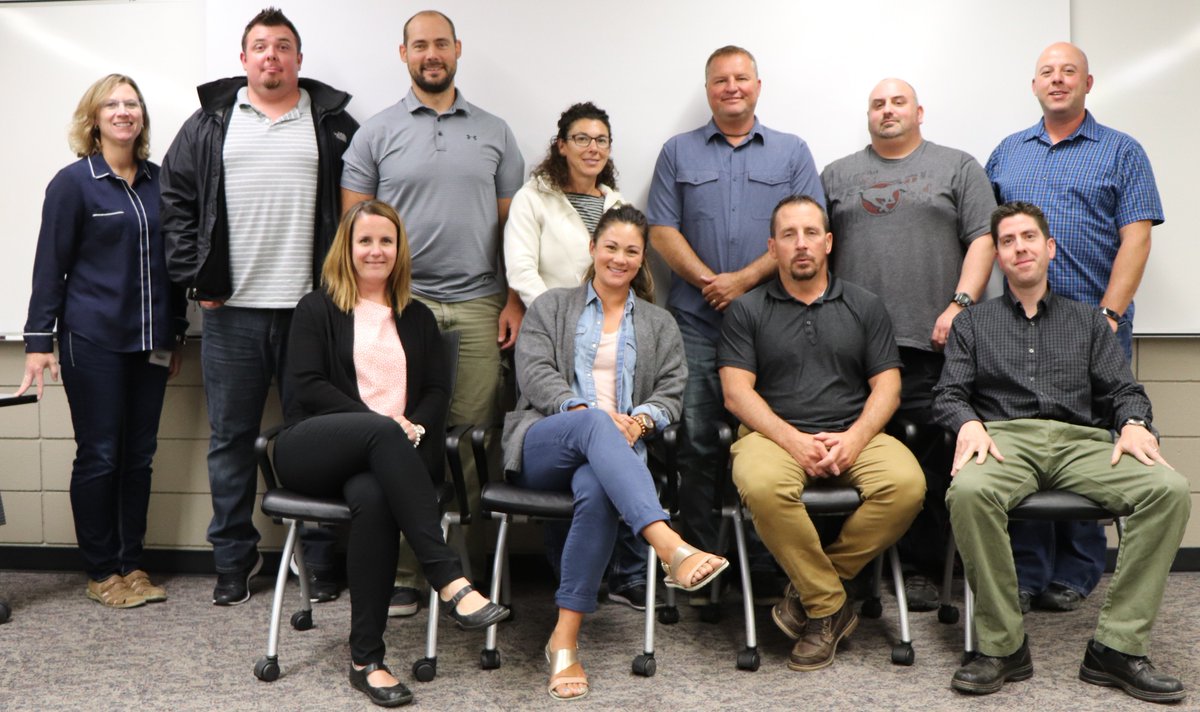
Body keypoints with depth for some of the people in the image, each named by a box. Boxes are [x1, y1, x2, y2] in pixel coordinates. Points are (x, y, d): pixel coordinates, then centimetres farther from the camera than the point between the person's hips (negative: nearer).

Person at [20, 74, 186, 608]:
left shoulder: (159, 181, 9)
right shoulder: (73, 183, -3)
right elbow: (50, 265, -3)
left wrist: (176, 332, 14)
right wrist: (39, 342, -7)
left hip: (150, 340, 4)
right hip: (93, 341, -4)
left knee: (140, 455, 9)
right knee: (99, 456, 2)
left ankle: (132, 564, 20)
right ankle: (101, 572, 14)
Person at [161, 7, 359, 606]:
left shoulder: (334, 123, 7)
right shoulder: (209, 123, 10)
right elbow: (177, 201, 9)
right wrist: (195, 277, 0)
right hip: (232, 310, 2)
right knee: (231, 437, 8)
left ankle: (321, 560, 16)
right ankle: (233, 558, 21)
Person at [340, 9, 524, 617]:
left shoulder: (494, 133, 13)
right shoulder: (376, 134, 7)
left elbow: (512, 224, 11)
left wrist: (514, 300, 2)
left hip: (477, 306, 1)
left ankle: (473, 568, 12)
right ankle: (401, 569, 10)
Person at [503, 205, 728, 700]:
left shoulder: (659, 325, 25)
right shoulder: (550, 307, 20)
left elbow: (670, 395, 13)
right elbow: (534, 373, 3)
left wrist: (638, 419, -11)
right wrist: (585, 411, -14)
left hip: (616, 449, 1)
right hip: (543, 443, -1)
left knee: (597, 490, -38)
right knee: (594, 423, -39)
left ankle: (564, 640, -35)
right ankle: (671, 548, -57)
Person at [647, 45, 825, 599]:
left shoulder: (792, 153, 12)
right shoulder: (678, 153, 14)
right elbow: (662, 231, 5)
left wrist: (744, 279, -10)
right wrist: (710, 282, -9)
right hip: (696, 320, 1)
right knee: (696, 443, 0)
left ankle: (766, 569, 8)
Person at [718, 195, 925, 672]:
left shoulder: (864, 307, 16)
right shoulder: (747, 311, 10)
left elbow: (887, 386, 9)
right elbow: (737, 392, 0)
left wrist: (854, 438, -11)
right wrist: (793, 439, -14)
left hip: (853, 437, 2)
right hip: (774, 434, -2)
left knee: (906, 485, -29)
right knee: (762, 487, -37)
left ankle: (813, 589, -10)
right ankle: (830, 606, -15)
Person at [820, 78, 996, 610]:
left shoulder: (958, 168, 13)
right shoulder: (837, 175, 19)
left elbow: (982, 239, 4)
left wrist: (961, 305, -8)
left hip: (930, 344, -1)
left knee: (930, 461, -2)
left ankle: (920, 568, 7)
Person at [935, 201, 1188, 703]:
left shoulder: (1087, 321, 27)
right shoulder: (973, 323, 23)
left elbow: (1124, 390, 16)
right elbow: (949, 394, 10)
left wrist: (1134, 424, -7)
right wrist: (969, 423, -13)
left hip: (1081, 440, 2)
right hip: (1005, 436, -2)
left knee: (1170, 489, -28)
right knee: (969, 491, -38)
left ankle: (1117, 646, -22)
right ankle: (1002, 646, -24)